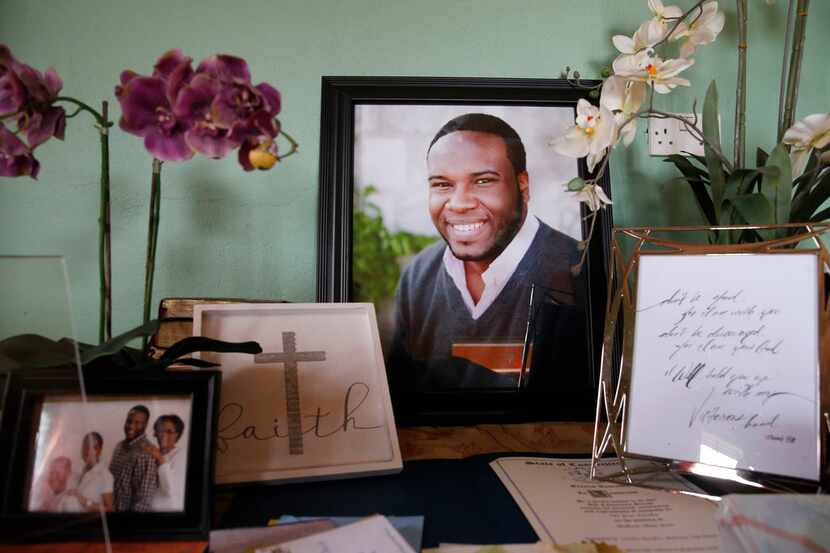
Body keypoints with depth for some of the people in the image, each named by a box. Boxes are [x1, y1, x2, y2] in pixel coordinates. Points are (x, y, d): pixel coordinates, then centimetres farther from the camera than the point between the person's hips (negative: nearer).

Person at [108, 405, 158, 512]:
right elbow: (111, 477, 14)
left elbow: (146, 492, -21)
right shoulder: (119, 446, 7)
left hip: (133, 511, -7)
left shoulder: (147, 451, -19)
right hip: (114, 509, 7)